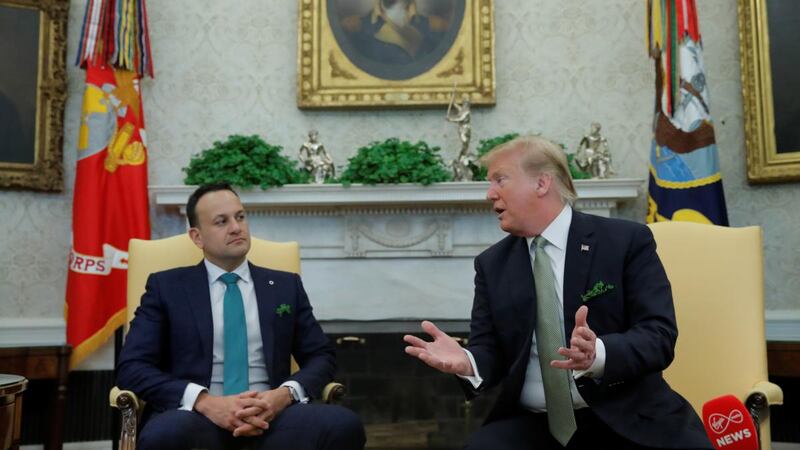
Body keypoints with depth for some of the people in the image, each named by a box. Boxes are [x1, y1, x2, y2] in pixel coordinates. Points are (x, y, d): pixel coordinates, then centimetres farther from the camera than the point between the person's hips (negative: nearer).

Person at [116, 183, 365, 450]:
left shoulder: (286, 285, 16)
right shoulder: (166, 286, 10)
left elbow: (321, 356, 14)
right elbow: (132, 367, 1)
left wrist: (285, 395, -9)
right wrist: (205, 401, -15)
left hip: (271, 415, 2)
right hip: (198, 417, -1)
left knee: (344, 425, -29)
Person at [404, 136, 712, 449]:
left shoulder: (627, 241, -2)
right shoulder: (491, 264, 8)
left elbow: (659, 336, -10)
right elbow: (490, 350, 6)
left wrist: (597, 354, -29)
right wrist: (466, 362, -18)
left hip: (624, 421, -1)